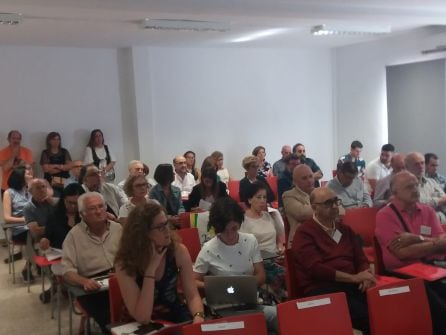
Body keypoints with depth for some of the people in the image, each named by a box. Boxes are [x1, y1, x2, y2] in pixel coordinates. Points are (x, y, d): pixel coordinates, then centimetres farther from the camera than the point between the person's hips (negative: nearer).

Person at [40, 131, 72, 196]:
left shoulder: (65, 152, 13)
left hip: (64, 181, 2)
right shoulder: (45, 153, 7)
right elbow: (46, 169, -3)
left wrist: (55, 166, -4)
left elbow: (69, 166, 4)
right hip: (51, 182, -2)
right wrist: (62, 167, -1)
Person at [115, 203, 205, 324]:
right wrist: (150, 269, -26)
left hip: (176, 314, 1)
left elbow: (192, 296, -7)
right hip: (144, 325, -1)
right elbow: (142, 318, -21)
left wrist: (198, 317, -27)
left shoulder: (178, 251, -11)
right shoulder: (125, 263, -19)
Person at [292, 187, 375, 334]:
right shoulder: (304, 232, -1)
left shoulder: (345, 229, 21)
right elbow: (316, 269, -11)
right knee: (364, 314, -30)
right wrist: (354, 277, -13)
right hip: (321, 288, -6)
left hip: (351, 284, 6)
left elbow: (361, 259, 19)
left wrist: (365, 276, -5)